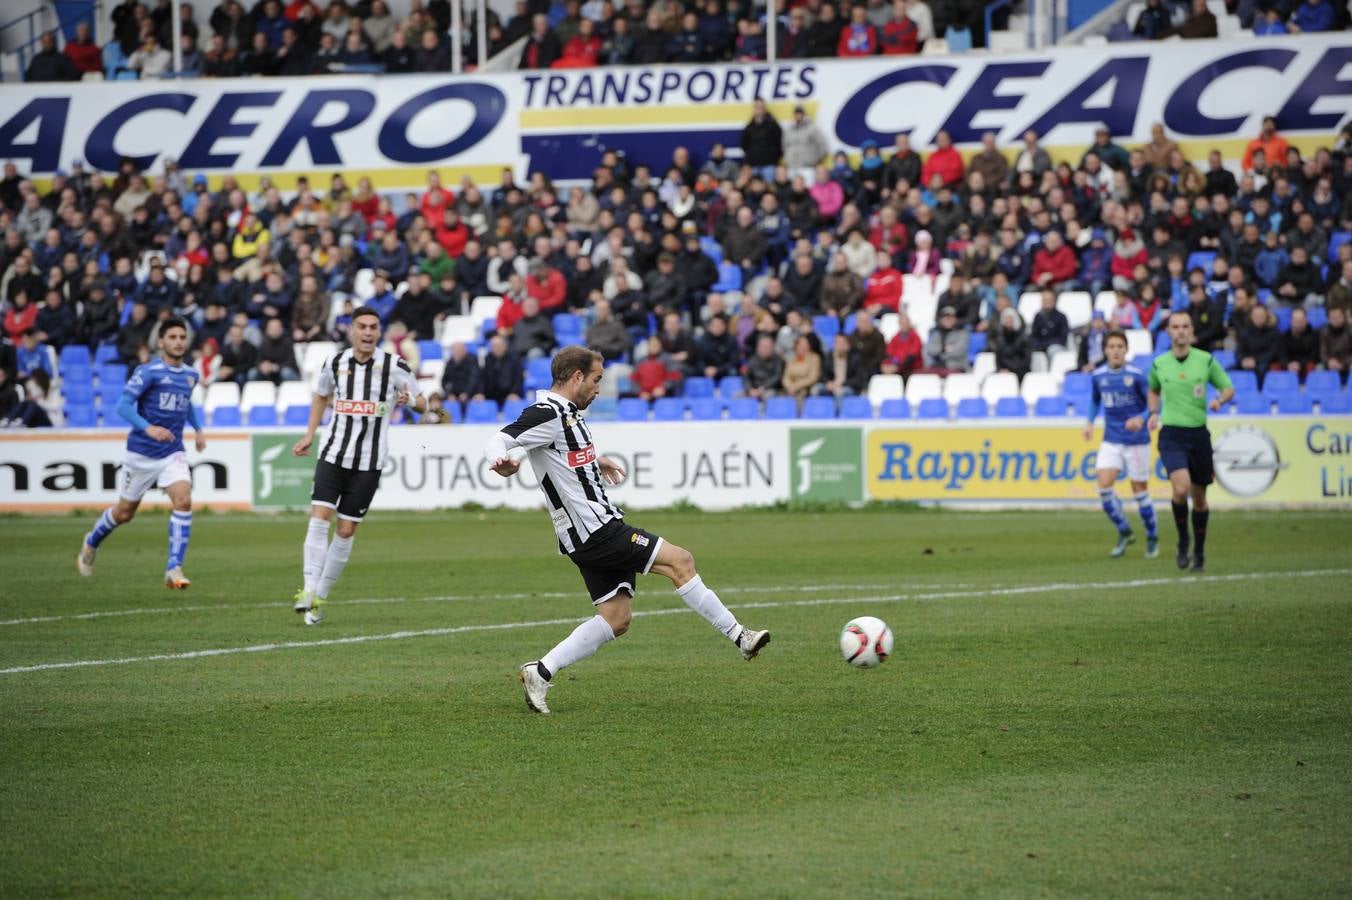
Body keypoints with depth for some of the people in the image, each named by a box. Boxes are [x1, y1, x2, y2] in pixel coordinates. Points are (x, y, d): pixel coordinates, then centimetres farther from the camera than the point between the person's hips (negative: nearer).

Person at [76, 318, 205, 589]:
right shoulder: (148, 372, -13)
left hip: (173, 453, 3)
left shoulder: (190, 375, 7)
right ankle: (91, 544, 42)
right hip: (142, 452, -3)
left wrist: (198, 429, 17)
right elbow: (123, 405, -21)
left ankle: (174, 569, -20)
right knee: (124, 512, 11)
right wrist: (148, 428, -34)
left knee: (183, 500, -22)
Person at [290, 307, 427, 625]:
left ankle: (320, 596, 10)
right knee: (319, 516, -15)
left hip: (369, 461, -1)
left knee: (346, 529, -1)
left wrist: (411, 399, -21)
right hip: (333, 453, 1)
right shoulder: (334, 363, 4)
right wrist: (310, 435, 18)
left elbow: (422, 404, 2)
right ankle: (309, 590, -17)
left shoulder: (394, 366, -4)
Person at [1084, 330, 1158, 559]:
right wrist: (1090, 422, 3)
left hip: (1136, 440, -4)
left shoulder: (1136, 375, -12)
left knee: (1140, 490, 3)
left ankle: (1152, 538, 23)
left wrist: (1141, 419, -25)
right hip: (1111, 440, 4)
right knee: (1104, 486, -11)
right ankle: (1124, 533, 7)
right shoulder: (1098, 376, 1)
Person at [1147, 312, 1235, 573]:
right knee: (1181, 488, -23)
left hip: (1199, 434, 1)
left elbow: (1228, 388, 8)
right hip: (1171, 434, -1)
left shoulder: (1206, 360, -1)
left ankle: (1199, 552, 26)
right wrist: (1154, 413, 5)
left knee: (1199, 496, 9)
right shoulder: (1159, 364, 2)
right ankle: (1183, 542, -1)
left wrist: (1219, 400, -14)